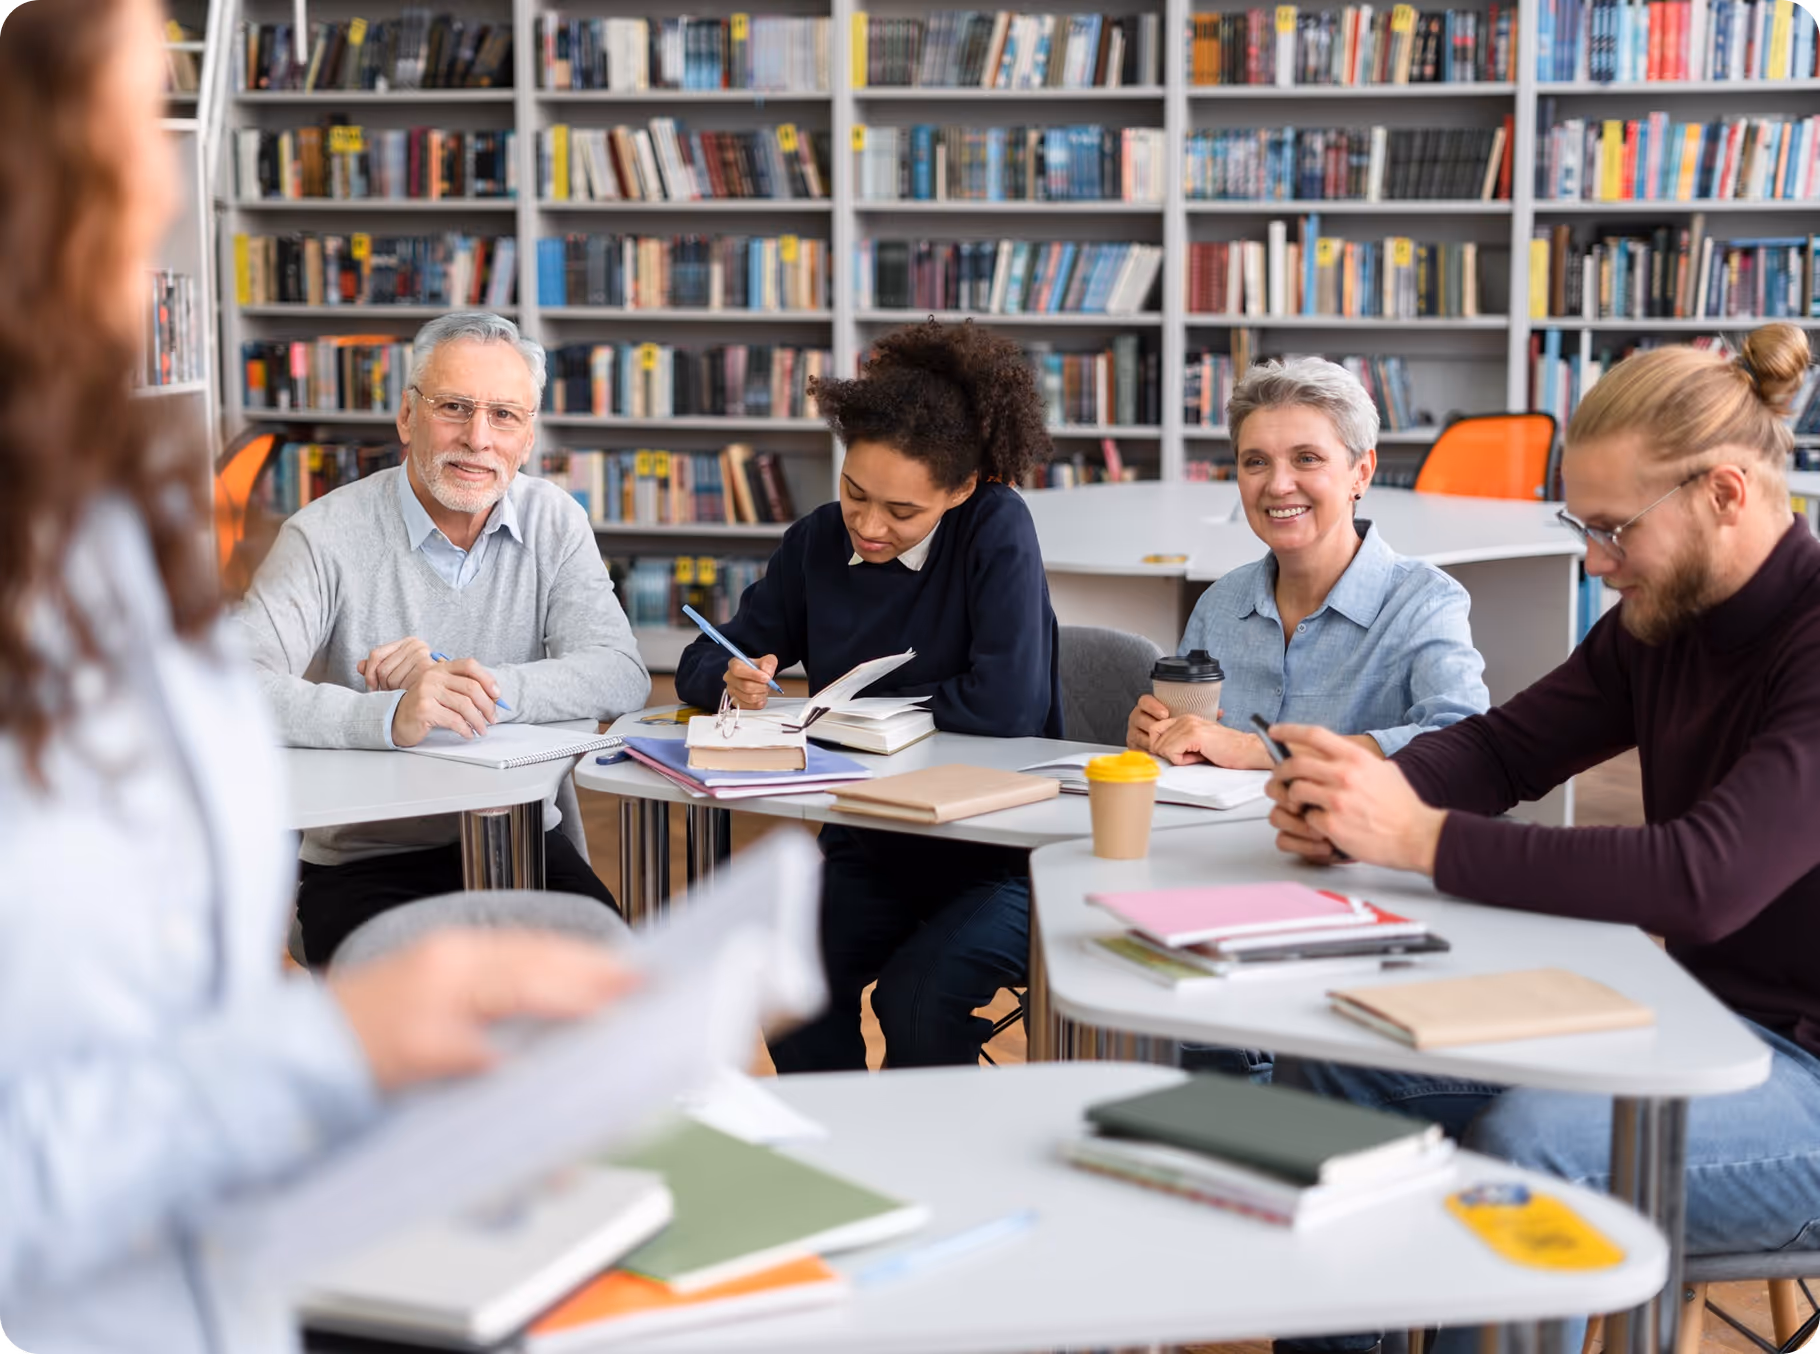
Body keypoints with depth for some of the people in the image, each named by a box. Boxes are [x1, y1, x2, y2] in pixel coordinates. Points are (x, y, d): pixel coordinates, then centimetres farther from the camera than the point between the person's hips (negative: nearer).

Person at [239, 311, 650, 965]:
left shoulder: (552, 521, 4)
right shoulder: (327, 535, -8)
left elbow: (621, 677, -8)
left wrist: (468, 679, -22)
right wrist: (391, 717, -37)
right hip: (363, 859, -3)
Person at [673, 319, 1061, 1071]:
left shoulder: (997, 532, -12)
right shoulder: (816, 543, 5)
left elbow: (1008, 704, -23)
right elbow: (700, 667, 12)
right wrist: (732, 680, -14)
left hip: (1001, 852, -4)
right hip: (868, 850, 5)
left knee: (916, 1001, -29)